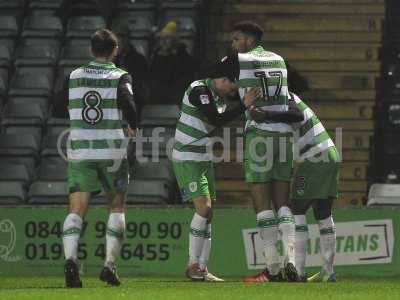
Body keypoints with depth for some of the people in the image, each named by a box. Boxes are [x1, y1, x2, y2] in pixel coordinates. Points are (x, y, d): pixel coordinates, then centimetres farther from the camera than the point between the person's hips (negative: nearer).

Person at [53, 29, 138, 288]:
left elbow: (58, 110, 12)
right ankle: (110, 265, 6)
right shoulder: (120, 77, -2)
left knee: (77, 209, -2)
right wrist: (133, 126, -1)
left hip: (79, 151, 2)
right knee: (116, 207, 15)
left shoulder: (74, 77, 7)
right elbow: (127, 102, -20)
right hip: (112, 153, -1)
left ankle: (70, 259, -26)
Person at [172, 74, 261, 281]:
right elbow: (216, 121, -26)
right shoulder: (199, 90, -17)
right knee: (203, 208, -18)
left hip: (204, 161, 9)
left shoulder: (217, 96, 9)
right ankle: (193, 265, -10)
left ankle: (202, 269, 8)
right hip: (187, 161, -9)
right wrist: (244, 105, -31)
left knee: (207, 214, 5)